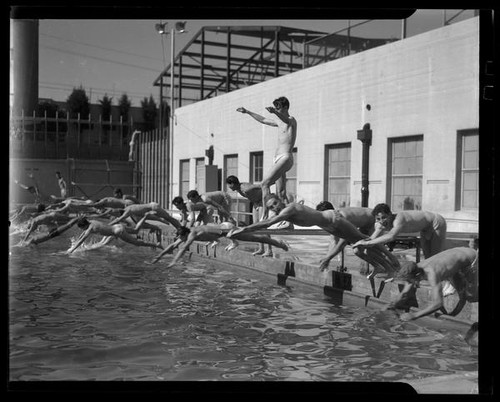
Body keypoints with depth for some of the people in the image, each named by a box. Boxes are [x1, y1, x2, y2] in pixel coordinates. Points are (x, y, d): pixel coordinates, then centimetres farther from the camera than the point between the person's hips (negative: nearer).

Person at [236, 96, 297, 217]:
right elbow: (263, 120, 38)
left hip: (285, 158, -9)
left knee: (265, 183, -20)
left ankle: (265, 215, -24)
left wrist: (275, 112, -47)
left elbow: (286, 120, -28)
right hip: (278, 159, 9)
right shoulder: (279, 122, 23)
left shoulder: (291, 120, -3)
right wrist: (247, 112, 41)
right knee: (281, 193, 2)